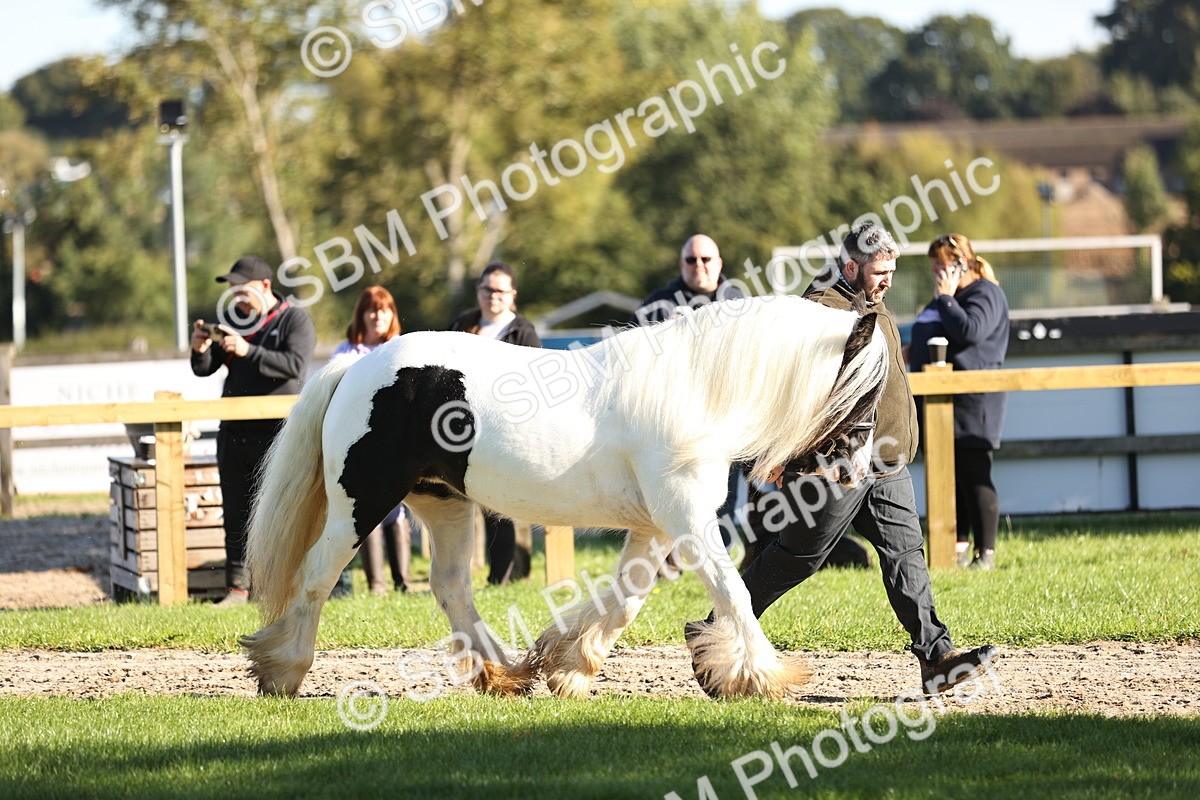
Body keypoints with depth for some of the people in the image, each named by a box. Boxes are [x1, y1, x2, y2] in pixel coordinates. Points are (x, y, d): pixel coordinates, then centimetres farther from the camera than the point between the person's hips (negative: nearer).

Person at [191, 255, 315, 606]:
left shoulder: (294, 320, -1)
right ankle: (236, 586, 10)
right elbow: (204, 369, 14)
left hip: (277, 434, -6)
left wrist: (248, 351, -26)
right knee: (236, 514, 7)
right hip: (233, 431, 6)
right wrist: (201, 351, -9)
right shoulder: (234, 321, 17)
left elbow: (294, 366, -18)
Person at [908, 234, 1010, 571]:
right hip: (943, 399, 10)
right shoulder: (944, 296, 22)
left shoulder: (985, 293, -8)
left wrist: (946, 298, -16)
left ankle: (986, 552, -4)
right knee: (950, 477, 9)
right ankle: (959, 547, 12)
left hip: (971, 401, -9)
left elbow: (970, 331, -24)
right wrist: (916, 349, 15)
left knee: (974, 477, -7)